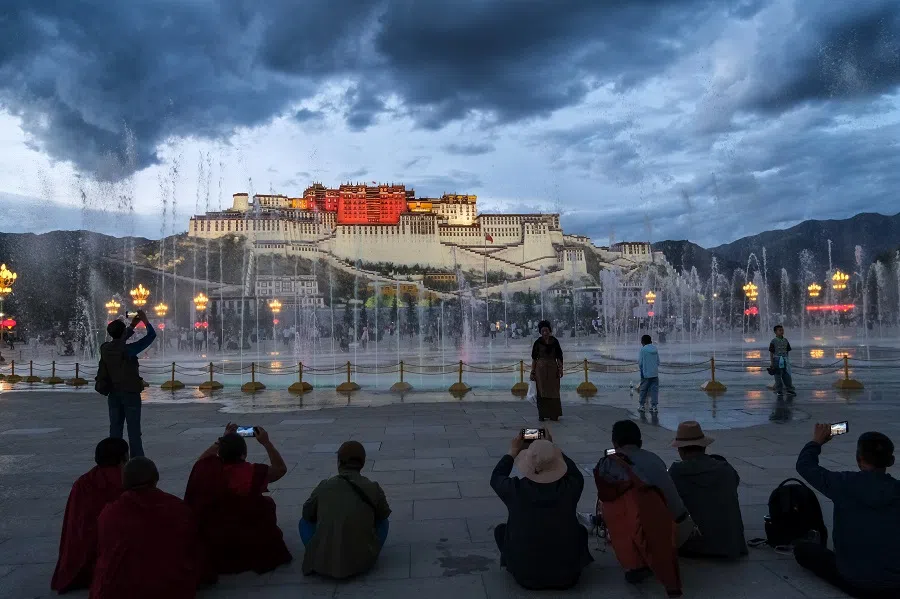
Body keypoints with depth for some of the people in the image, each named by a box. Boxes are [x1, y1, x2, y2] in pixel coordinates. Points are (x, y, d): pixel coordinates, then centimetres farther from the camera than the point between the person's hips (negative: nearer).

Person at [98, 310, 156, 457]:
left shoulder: (105, 349, 0)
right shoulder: (128, 349, -18)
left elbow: (118, 341, 22)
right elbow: (151, 335, -15)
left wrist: (133, 325, 22)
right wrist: (144, 319, -3)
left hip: (113, 394, 6)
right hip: (131, 394, -6)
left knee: (115, 429, 10)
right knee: (134, 430, -1)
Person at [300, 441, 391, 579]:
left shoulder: (324, 486, -3)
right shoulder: (373, 488, -4)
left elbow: (307, 514, 14)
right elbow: (384, 514, 14)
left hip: (323, 564, 1)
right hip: (361, 562, 0)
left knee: (305, 521, 24)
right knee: (383, 522, 23)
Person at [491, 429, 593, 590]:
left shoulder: (516, 490, -21)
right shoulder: (570, 487, -19)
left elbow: (496, 477, 3)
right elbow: (576, 473, 7)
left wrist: (513, 451, 10)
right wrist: (550, 448, 9)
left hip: (525, 575, -1)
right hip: (565, 576, 1)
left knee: (500, 529, 22)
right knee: (580, 530, 26)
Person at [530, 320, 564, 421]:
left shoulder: (554, 341, 3)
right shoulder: (538, 342, -2)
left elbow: (559, 356, 5)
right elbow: (534, 358, 0)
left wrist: (560, 368, -4)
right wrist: (532, 372, -3)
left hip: (553, 368, 2)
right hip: (541, 368, -2)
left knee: (553, 391, 4)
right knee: (541, 392, 1)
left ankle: (554, 414, 12)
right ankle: (542, 414, 7)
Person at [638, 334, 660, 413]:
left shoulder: (643, 349, -8)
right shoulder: (655, 349, 5)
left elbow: (640, 362, -6)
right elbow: (658, 362, 9)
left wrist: (641, 369, 12)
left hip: (646, 374, -3)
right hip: (655, 373, 3)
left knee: (643, 390, 8)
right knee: (654, 389, 5)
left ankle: (642, 405, 16)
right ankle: (654, 406, 1)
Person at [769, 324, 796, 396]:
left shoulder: (785, 341, 8)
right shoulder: (773, 341, -6)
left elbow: (787, 352, 15)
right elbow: (771, 353, -6)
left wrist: (787, 361, 13)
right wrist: (772, 364, -9)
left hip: (784, 361, 4)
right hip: (777, 360, -4)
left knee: (787, 376, 7)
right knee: (778, 376, 2)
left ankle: (790, 389, 15)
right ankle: (779, 391, 10)